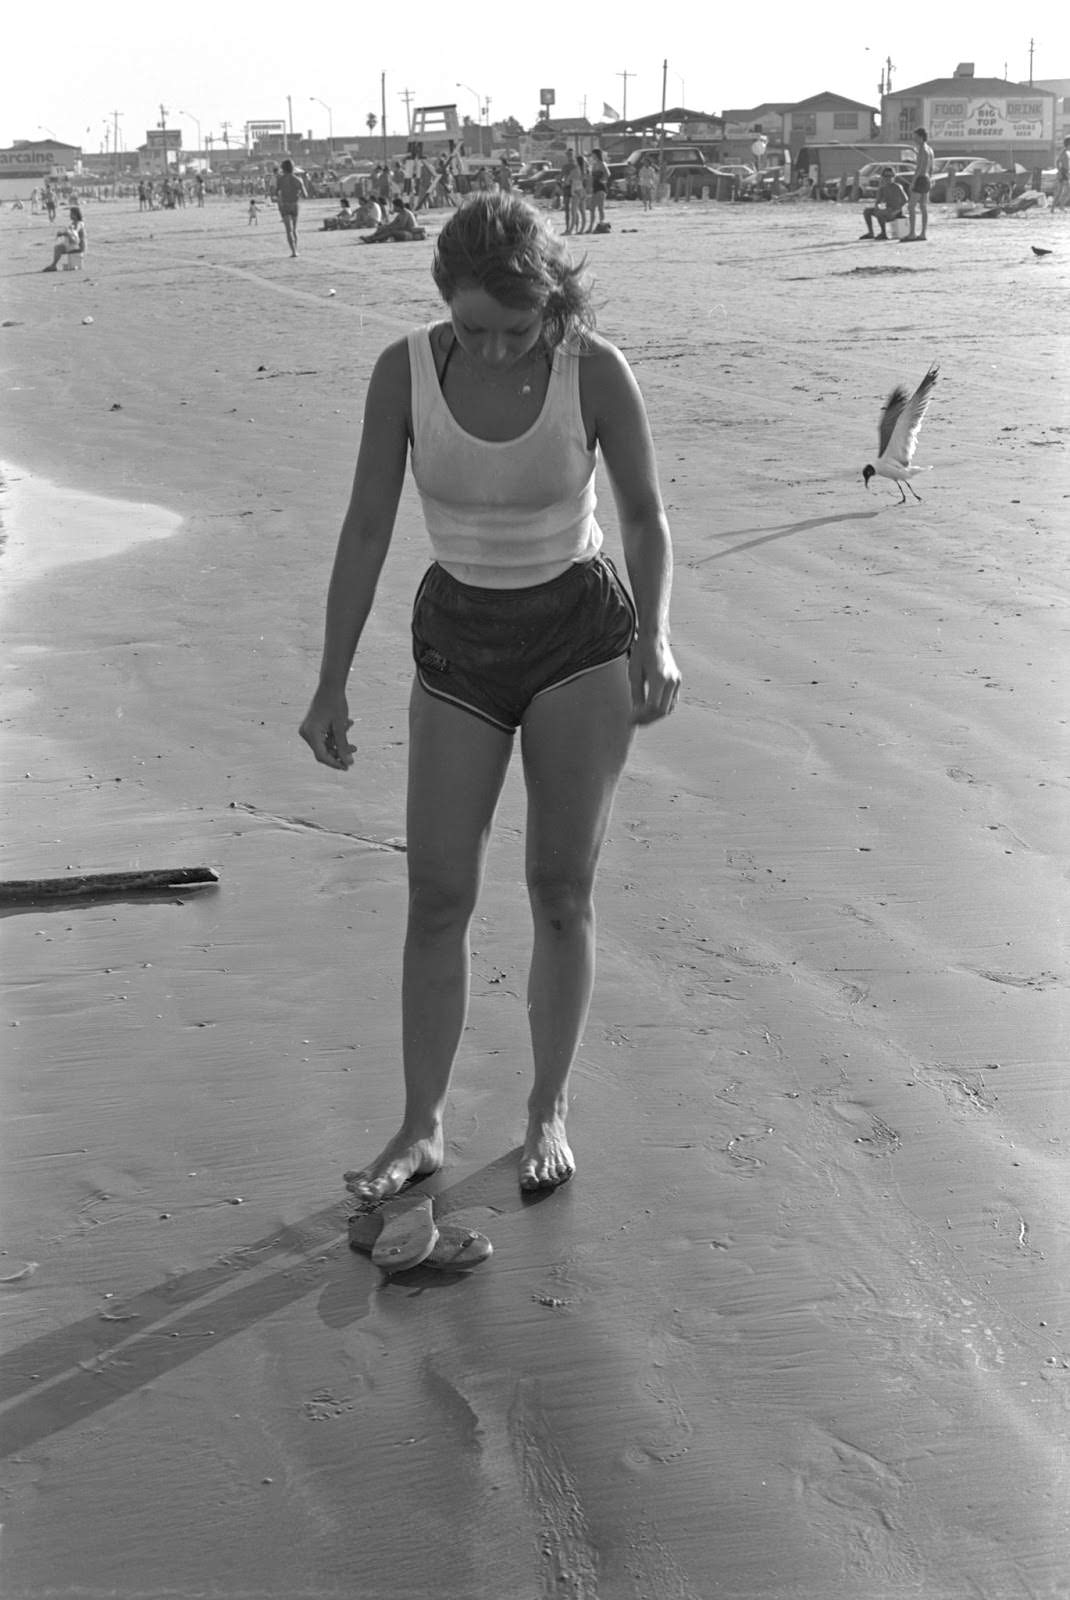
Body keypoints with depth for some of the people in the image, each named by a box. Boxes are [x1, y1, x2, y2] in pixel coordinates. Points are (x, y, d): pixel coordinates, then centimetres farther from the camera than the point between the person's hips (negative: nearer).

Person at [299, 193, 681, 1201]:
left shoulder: (595, 372, -15)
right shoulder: (404, 371, -12)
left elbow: (645, 516, -2)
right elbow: (366, 530, -5)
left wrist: (653, 641, -15)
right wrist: (333, 684, -5)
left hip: (580, 634, -1)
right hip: (457, 638, 2)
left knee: (562, 891, 1)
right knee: (437, 896, -1)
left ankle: (549, 1112, 18)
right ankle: (421, 1129, 11)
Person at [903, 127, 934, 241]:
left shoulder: (922, 149, -15)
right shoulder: (930, 149, 14)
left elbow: (919, 167, -21)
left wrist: (913, 181, -21)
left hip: (920, 179, -10)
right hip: (927, 180, 10)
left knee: (911, 207, -9)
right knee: (924, 208, 8)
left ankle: (912, 233, -13)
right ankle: (923, 234, 7)